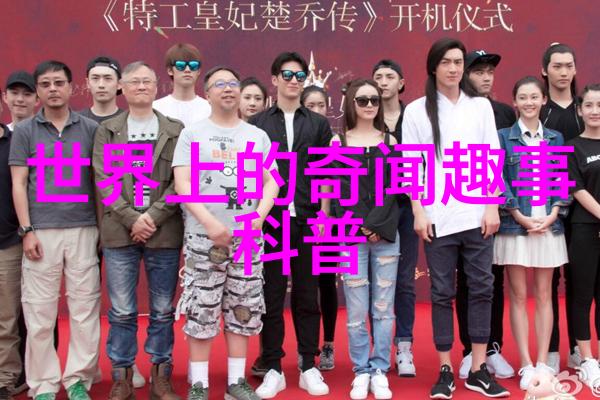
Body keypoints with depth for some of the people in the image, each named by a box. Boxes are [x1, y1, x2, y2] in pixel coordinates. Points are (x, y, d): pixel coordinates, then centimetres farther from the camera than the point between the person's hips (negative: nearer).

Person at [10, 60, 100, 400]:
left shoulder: (90, 128, 6)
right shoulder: (24, 131, 5)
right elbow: (19, 184, 3)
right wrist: (26, 230, -5)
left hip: (83, 230, 1)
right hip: (41, 232, 0)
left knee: (85, 308, 3)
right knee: (39, 312, 3)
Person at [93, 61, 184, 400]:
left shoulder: (175, 130, 7)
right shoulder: (106, 131, 9)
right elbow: (104, 180, 0)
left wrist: (153, 217, -11)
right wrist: (132, 219, -11)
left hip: (164, 232, 0)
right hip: (119, 232, 0)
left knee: (163, 310, 6)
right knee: (121, 311, 5)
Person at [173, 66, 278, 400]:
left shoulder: (258, 136, 12)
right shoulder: (193, 134, 3)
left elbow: (271, 182, 8)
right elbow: (182, 183, -6)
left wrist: (259, 215, -10)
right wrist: (210, 222, -17)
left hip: (248, 238, 3)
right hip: (204, 236, -3)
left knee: (243, 312, 7)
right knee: (201, 313, -2)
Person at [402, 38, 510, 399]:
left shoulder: (481, 106, 9)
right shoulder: (417, 110, 4)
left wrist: (493, 207, -1)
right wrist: (418, 213, -6)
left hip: (477, 213, 2)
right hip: (438, 216, -2)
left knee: (481, 288, 4)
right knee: (443, 292, 3)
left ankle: (479, 370, 13)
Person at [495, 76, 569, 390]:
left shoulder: (555, 138, 11)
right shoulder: (503, 137, 1)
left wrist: (552, 215, -7)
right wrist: (520, 216, -12)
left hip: (549, 226, 3)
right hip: (515, 226, -3)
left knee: (544, 296, 6)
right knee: (519, 296, 1)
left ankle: (543, 363, 13)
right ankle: (526, 366, 7)